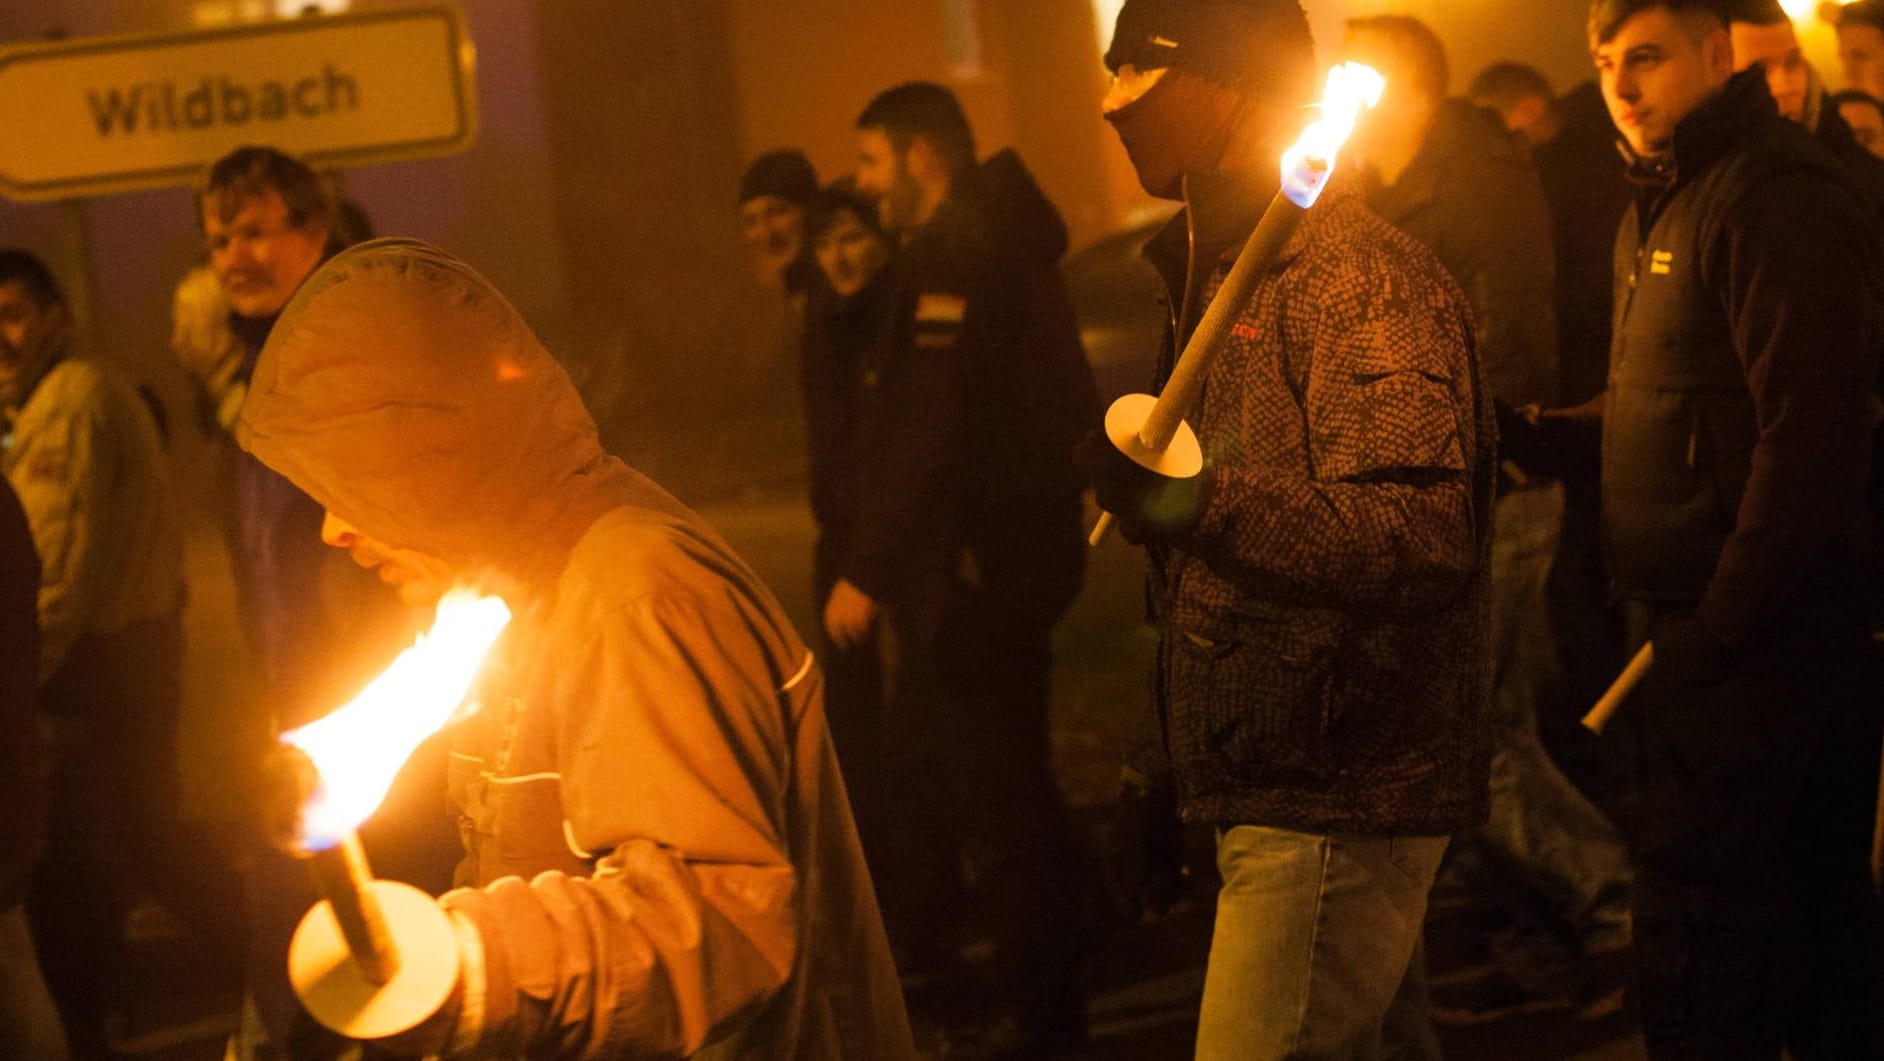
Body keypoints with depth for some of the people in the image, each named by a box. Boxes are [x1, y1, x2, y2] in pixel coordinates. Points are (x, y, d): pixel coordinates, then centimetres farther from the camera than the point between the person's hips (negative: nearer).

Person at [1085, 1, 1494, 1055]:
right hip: (1269, 793, 10)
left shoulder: (1367, 280, -15)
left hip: (1336, 800, -10)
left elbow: (1422, 540, -29)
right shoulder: (1219, 280, 17)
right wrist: (1158, 769, 24)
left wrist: (1199, 502, -41)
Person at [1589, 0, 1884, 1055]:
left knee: (1699, 900, -9)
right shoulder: (1664, 201, 18)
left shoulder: (1781, 196, -14)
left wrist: (1724, 620, -22)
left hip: (1746, 622, -10)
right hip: (1696, 609, 10)